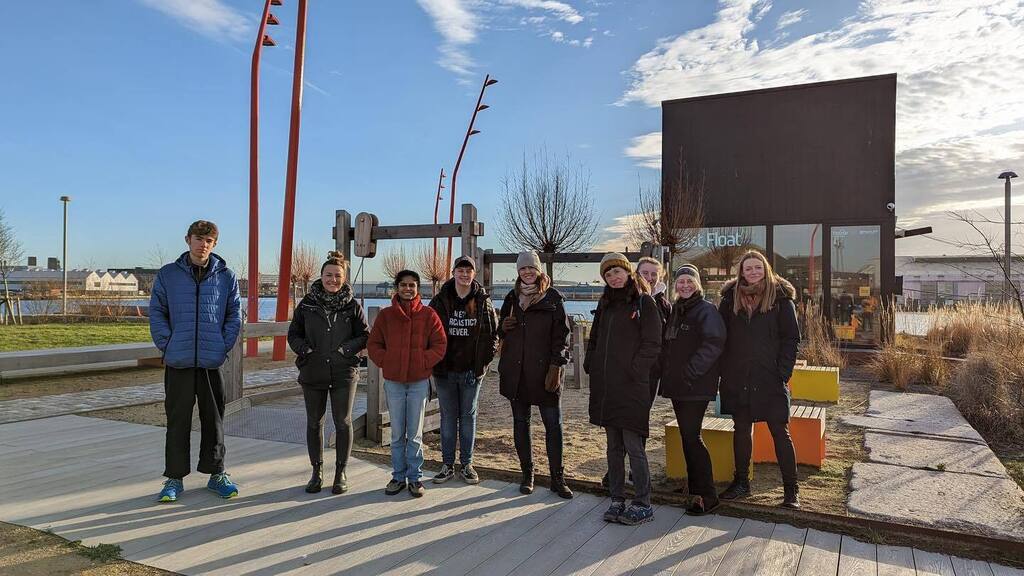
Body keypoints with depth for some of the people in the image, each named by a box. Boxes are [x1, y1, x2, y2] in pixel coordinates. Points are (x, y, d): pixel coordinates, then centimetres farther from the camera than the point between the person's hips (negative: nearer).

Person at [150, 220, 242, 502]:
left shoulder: (226, 276, 3)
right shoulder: (168, 274, 3)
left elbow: (234, 316, 5)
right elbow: (156, 312, 4)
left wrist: (224, 346, -4)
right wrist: (167, 344, -6)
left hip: (212, 361, 1)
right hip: (178, 362, 0)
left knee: (214, 420, 10)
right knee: (177, 421, 7)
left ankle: (216, 473, 23)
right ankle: (174, 478, 19)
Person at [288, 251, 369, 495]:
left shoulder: (352, 305, -1)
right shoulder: (307, 303, 2)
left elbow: (364, 336, 3)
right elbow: (293, 333, 10)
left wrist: (347, 348, -13)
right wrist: (303, 348, -8)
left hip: (344, 373, -2)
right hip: (312, 373, 2)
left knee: (343, 422, 3)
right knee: (314, 422, 11)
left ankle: (340, 472, 19)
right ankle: (317, 471, 27)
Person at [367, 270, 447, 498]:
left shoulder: (428, 314, 0)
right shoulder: (385, 315, 4)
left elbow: (440, 345, -1)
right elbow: (373, 344, 8)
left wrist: (423, 363, -12)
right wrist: (386, 362, -6)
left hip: (419, 381, -1)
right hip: (393, 381, 2)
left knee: (415, 433, 7)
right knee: (397, 434, 10)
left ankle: (415, 477, 18)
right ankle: (398, 476, 22)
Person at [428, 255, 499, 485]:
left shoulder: (483, 302, 0)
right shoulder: (440, 300, -1)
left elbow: (493, 334, 4)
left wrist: (483, 362, -3)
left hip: (472, 370, 0)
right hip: (445, 370, 0)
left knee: (468, 416, 9)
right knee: (448, 416, 8)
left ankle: (466, 464, 20)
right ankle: (447, 465, 18)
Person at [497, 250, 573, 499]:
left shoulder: (552, 298, 0)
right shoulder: (512, 298, 12)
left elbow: (561, 334, -4)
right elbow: (501, 332, 22)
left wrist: (556, 367, -13)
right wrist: (503, 327, -2)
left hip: (543, 371, -4)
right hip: (515, 372, 4)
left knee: (553, 424, -2)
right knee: (520, 423, 10)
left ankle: (557, 478, 9)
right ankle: (527, 474, 22)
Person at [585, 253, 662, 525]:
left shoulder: (644, 302, -3)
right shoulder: (605, 303, 16)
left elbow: (652, 344, -8)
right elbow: (594, 338, 22)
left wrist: (633, 369, -14)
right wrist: (591, 364, 9)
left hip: (631, 386, -6)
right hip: (605, 386, 6)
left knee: (633, 445, -6)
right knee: (613, 446, 12)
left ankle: (643, 505, 6)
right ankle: (617, 500, 21)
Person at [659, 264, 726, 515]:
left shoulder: (707, 310, -7)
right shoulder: (675, 310, 16)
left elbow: (714, 344, -19)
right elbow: (667, 344, 22)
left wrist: (691, 371, -21)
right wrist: (666, 371, 9)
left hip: (696, 385, -8)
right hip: (676, 384, 8)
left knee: (691, 436, -9)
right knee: (687, 435, 14)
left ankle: (706, 494, -1)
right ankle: (695, 486, 26)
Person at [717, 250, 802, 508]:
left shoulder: (780, 298, -1)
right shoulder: (730, 298, 5)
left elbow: (791, 338, -2)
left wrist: (783, 372, -9)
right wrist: (723, 371, 1)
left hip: (770, 379, -3)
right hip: (737, 379, 3)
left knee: (780, 432, 2)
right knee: (741, 430, 12)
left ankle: (791, 489, 12)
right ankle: (741, 482, 25)